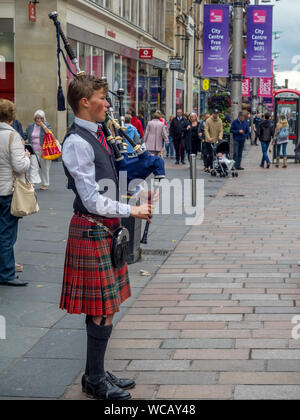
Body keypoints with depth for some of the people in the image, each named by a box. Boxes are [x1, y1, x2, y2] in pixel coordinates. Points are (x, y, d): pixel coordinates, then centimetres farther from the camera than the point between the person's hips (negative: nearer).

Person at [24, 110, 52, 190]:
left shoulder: (46, 125, 4)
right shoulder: (30, 126, 12)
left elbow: (49, 133, -16)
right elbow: (25, 136, 16)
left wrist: (42, 124, -13)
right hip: (33, 151, 2)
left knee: (44, 168, 6)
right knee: (33, 167, -11)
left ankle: (45, 184, 19)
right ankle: (33, 183, -18)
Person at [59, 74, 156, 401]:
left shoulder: (95, 136, 12)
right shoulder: (77, 143, -17)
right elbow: (92, 200, -19)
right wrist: (131, 211, -14)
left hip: (105, 228, 9)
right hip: (92, 230, -9)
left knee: (102, 308, 14)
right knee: (103, 310, -3)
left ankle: (96, 375, 25)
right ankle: (95, 380, 10)